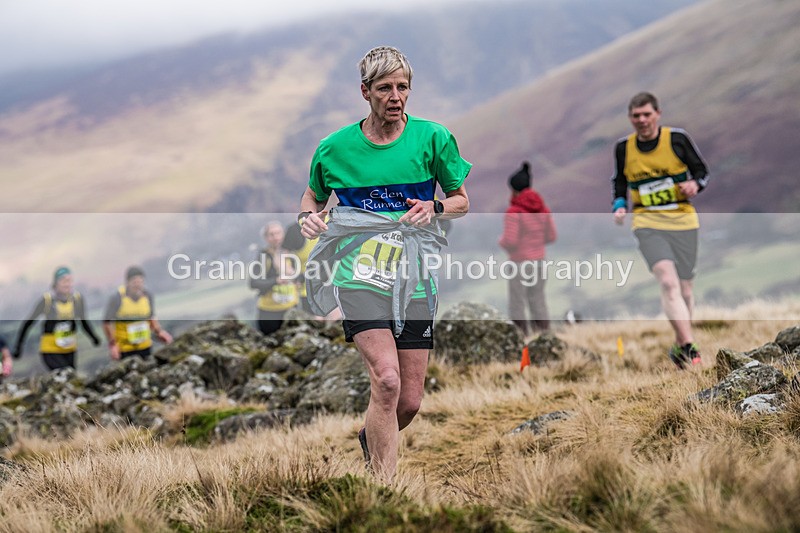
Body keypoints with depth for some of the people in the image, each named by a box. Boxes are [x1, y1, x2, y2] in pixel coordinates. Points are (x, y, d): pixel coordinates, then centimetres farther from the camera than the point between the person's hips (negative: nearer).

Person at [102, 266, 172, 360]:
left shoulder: (148, 296, -5)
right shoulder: (117, 299, -17)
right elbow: (107, 322, -7)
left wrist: (159, 331, -6)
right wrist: (112, 344, -11)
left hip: (145, 347, 4)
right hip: (124, 349, -4)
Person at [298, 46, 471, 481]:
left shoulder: (432, 138, 2)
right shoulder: (335, 147, 2)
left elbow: (461, 201, 12)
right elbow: (312, 198, 18)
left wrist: (434, 208, -10)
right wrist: (309, 216, -5)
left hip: (415, 278, 2)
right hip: (360, 276, -2)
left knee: (408, 402, 4)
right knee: (386, 380, -22)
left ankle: (371, 438, 38)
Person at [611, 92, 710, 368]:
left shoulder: (678, 138, -2)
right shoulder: (623, 148, 4)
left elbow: (702, 171, 8)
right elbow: (619, 183, 19)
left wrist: (695, 184, -14)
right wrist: (619, 207, 1)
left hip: (683, 221, 1)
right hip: (647, 223, -1)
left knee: (683, 290, 6)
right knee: (668, 281, -23)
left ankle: (679, 346, 28)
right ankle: (690, 348, -28)